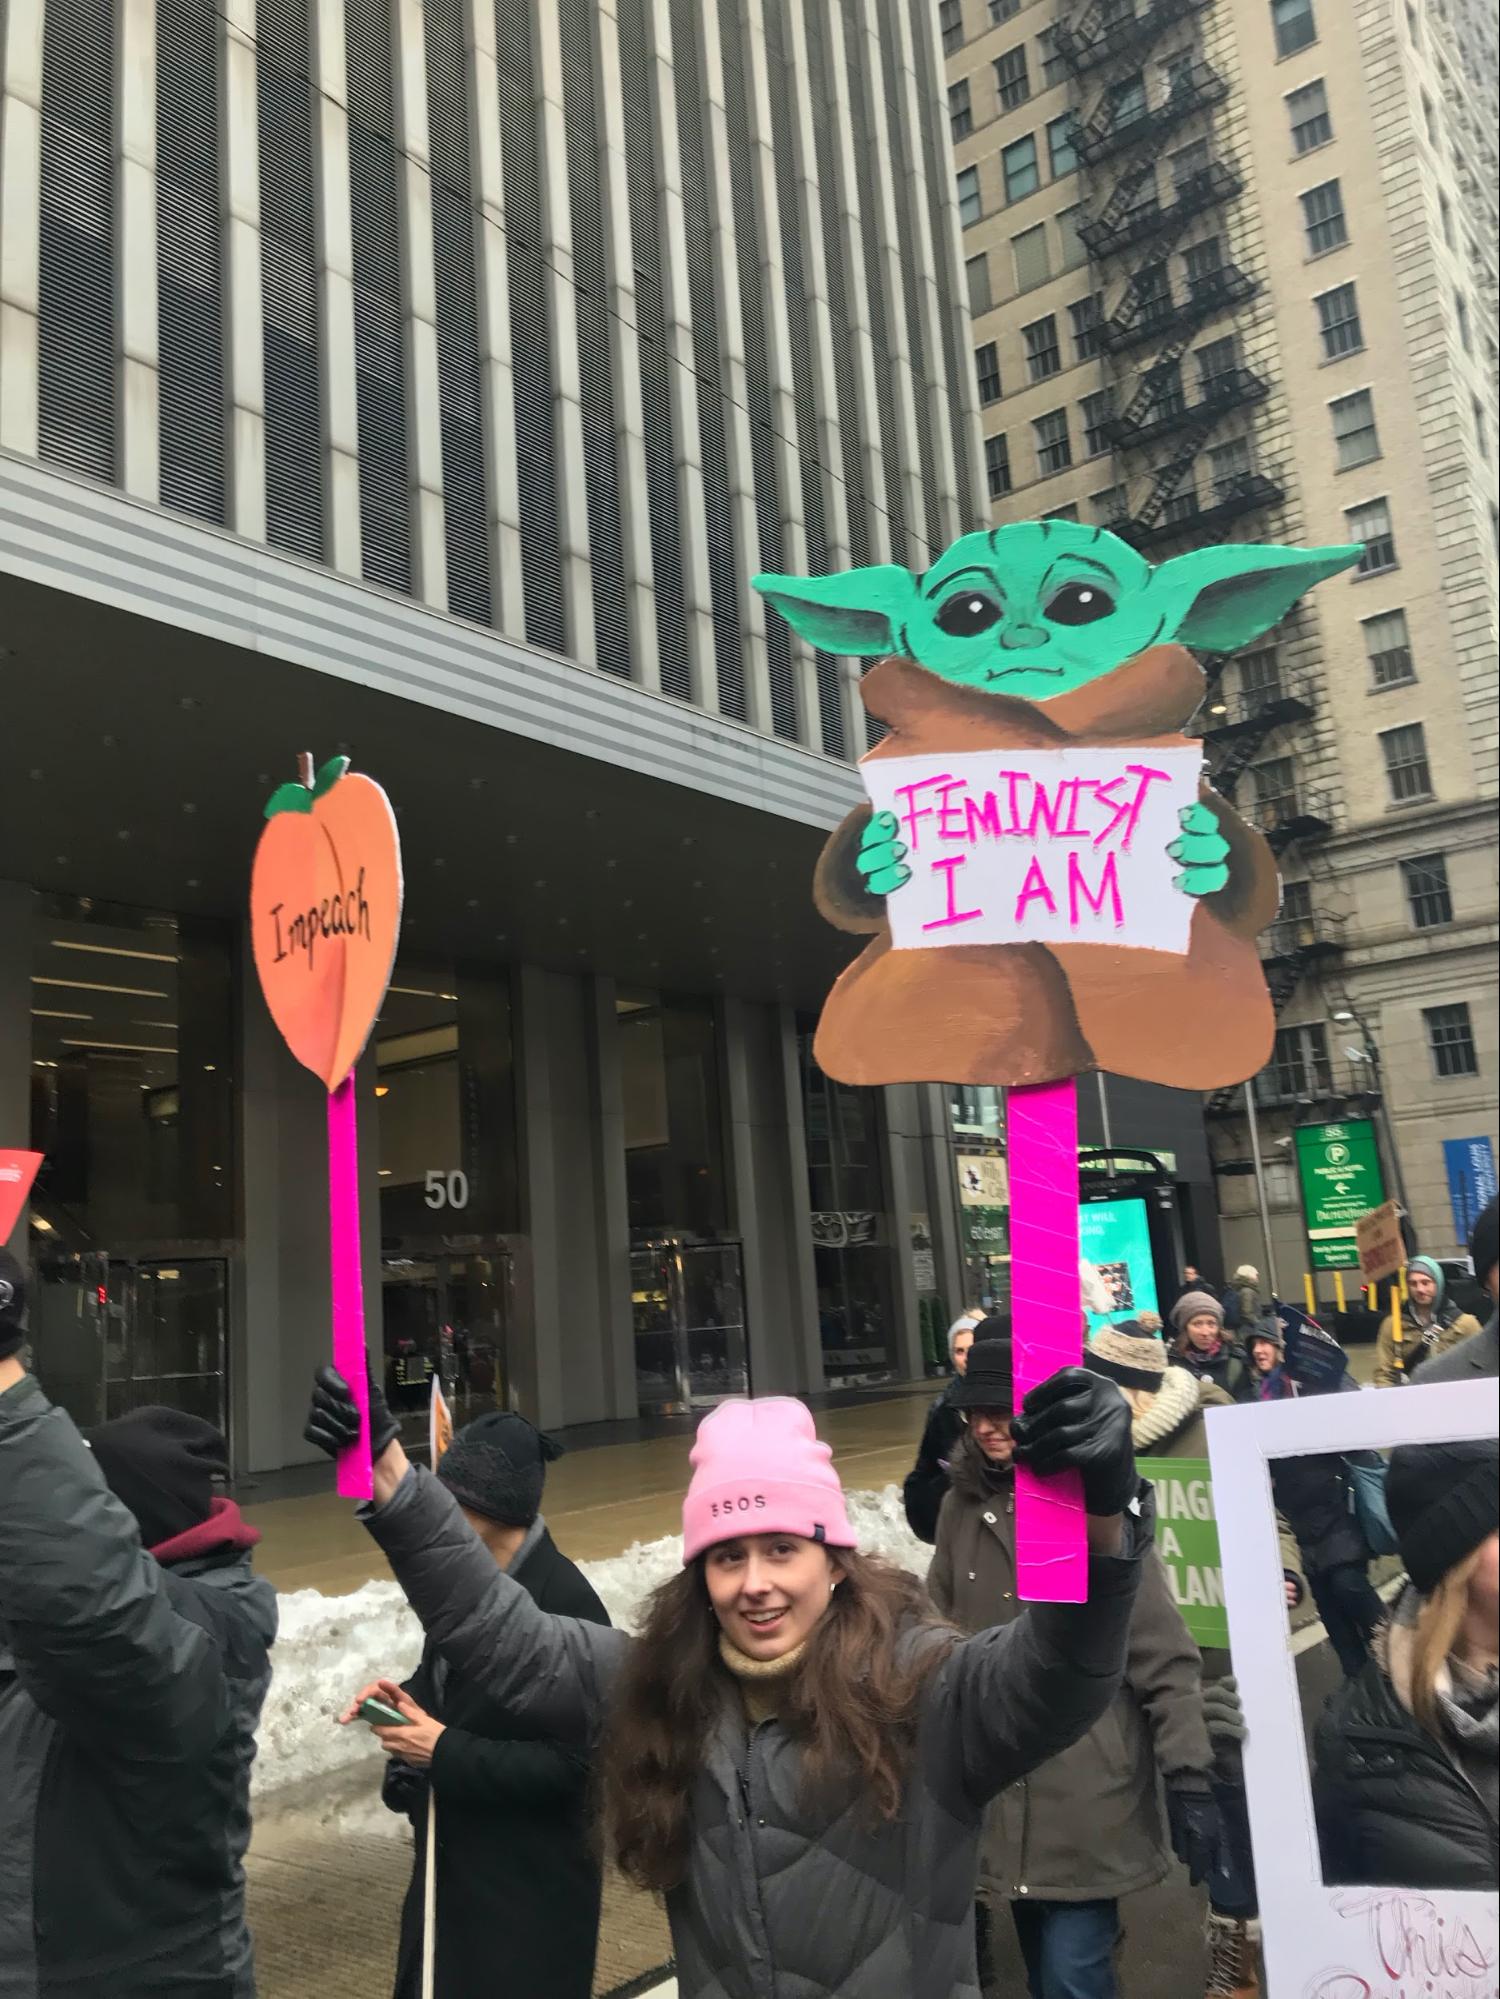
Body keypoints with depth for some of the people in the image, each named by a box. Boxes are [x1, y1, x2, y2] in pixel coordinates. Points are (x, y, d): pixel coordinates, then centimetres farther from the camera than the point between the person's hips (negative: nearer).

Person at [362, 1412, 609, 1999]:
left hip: (530, 1882, -8)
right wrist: (406, 1697, -6)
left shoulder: (565, 1604, -25)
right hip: (453, 1859, 8)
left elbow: (570, 1764, -24)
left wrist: (445, 1753, -22)